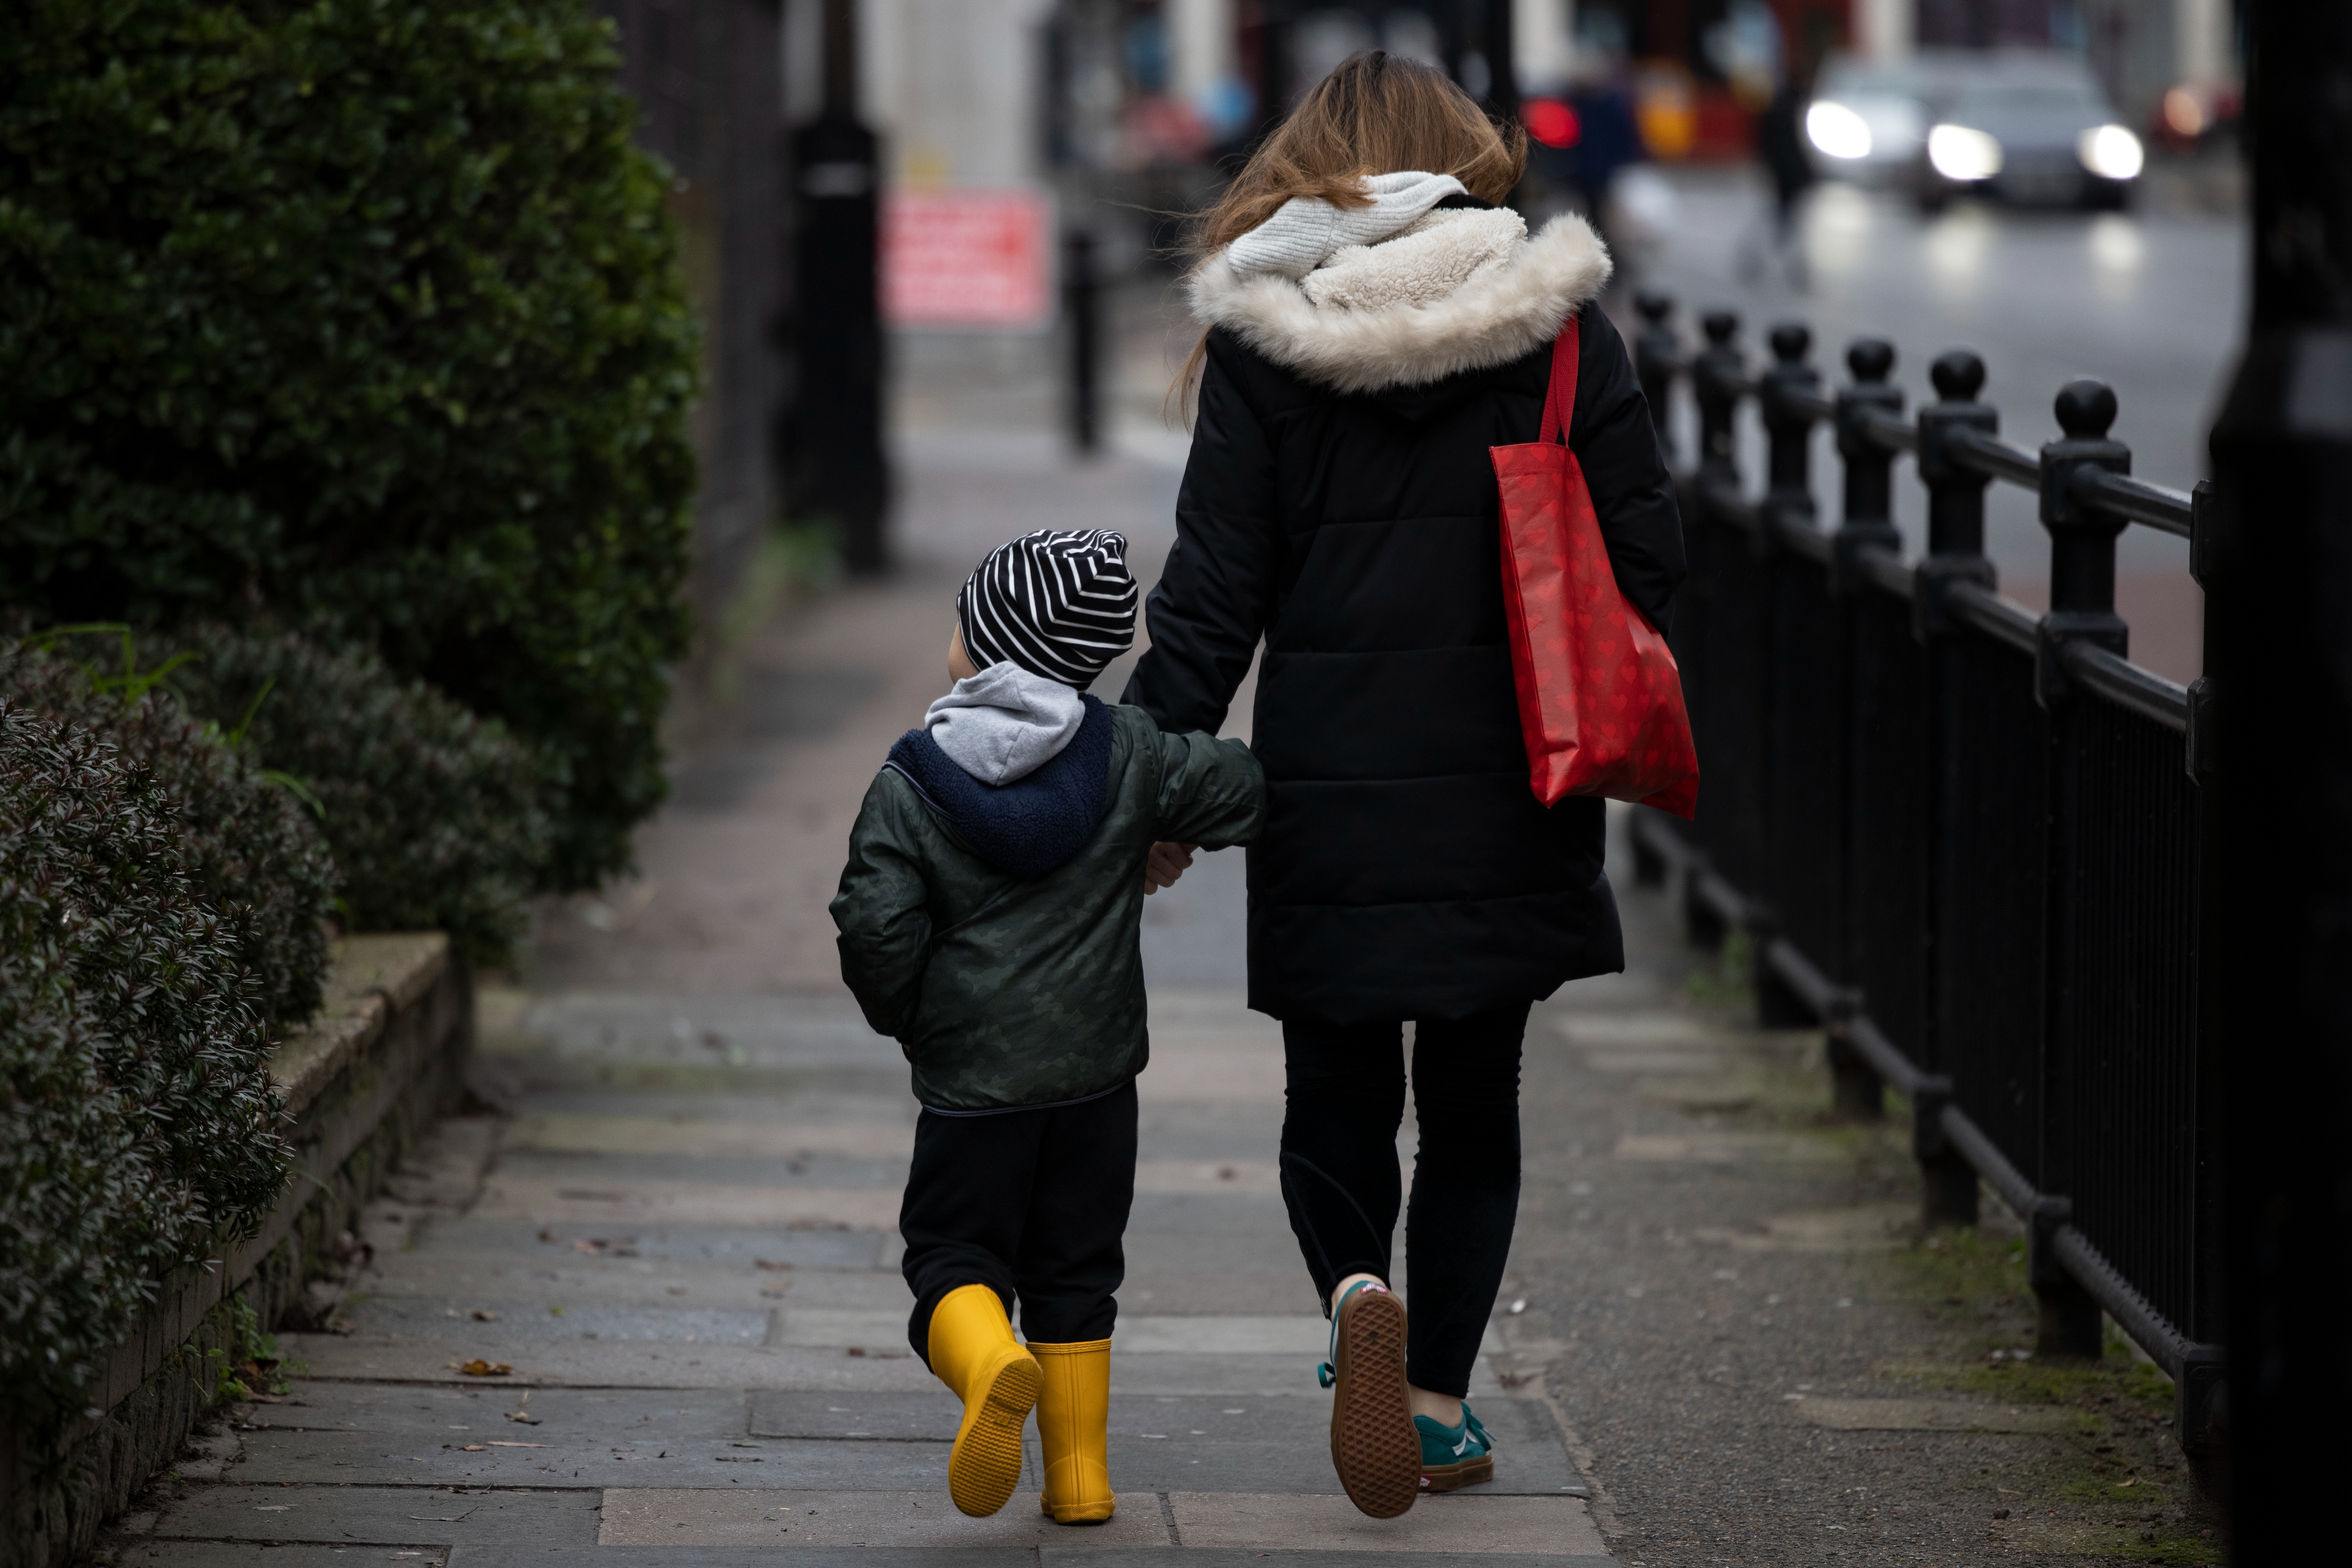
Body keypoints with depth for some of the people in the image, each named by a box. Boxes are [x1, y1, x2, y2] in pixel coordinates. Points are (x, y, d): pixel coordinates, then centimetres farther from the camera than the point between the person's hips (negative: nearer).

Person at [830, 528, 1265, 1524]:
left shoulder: (910, 786, -7)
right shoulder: (1127, 757, -1)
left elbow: (876, 926, -12)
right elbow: (1238, 790, 5)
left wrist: (902, 1015, 8)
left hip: (971, 1074, -3)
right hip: (1097, 1069, 3)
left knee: (952, 1253, 4)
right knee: (1075, 1265, 14)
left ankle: (990, 1364, -29)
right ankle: (1078, 1472, 13)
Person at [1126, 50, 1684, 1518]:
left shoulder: (1265, 337, -4)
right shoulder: (1560, 321, -1)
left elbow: (1214, 586, -5)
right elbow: (1648, 548, 0)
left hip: (1331, 792, -1)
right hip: (1509, 792, 1)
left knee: (1335, 1090, 10)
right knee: (1475, 1097, 15)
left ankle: (1357, 1292, -19)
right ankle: (1439, 1398, 15)